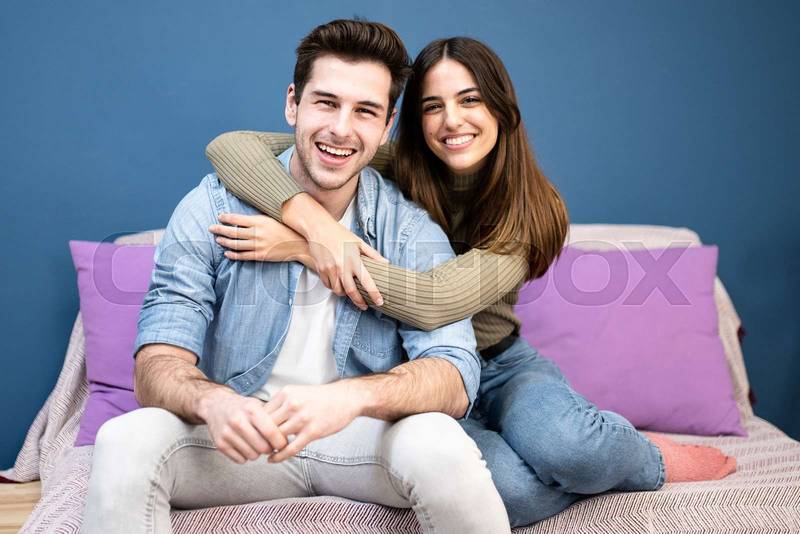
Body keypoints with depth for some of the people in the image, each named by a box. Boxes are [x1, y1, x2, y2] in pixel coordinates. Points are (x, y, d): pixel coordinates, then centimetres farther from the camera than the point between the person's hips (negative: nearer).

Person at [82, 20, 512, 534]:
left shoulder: (412, 229, -6)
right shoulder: (213, 209, -7)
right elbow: (157, 366, -13)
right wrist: (213, 401, -38)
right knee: (125, 443, -28)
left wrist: (353, 396, -38)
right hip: (243, 432, 0)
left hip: (366, 434, 1)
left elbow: (453, 380, -17)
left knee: (441, 445, -32)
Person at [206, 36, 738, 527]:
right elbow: (231, 146, -19)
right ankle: (652, 465, 1)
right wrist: (314, 220, -37)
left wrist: (298, 247, -33)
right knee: (509, 489, -31)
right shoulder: (386, 176, -12)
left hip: (502, 365, 1)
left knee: (567, 447, -35)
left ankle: (648, 456, 3)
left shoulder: (532, 212, -13)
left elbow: (437, 301, -30)